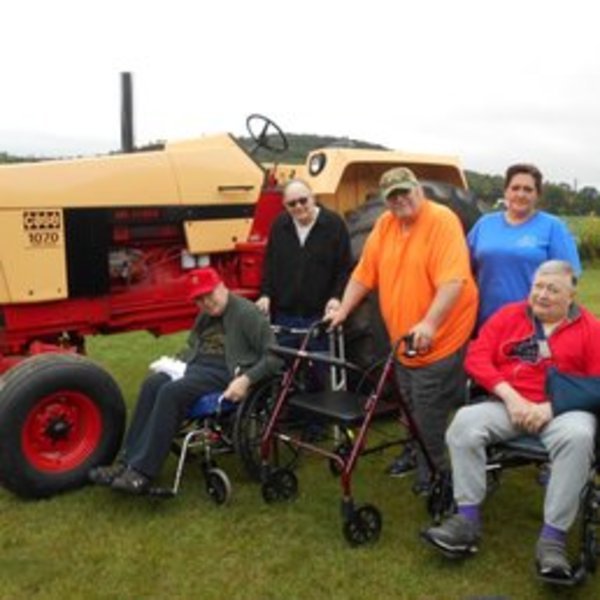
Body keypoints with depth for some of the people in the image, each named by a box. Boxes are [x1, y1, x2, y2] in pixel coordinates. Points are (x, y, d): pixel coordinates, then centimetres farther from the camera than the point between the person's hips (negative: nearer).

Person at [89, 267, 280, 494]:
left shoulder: (246, 313, -7)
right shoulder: (205, 316, 18)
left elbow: (274, 355, -13)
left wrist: (246, 380, -25)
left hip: (225, 372, -8)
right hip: (196, 366, 8)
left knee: (172, 392, -30)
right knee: (152, 384, -19)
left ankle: (142, 471, -29)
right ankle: (127, 461, -20)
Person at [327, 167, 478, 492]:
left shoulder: (442, 221, -16)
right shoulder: (385, 224, 6)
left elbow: (453, 281, -27)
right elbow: (364, 273, 9)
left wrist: (429, 324, -37)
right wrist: (343, 310, 1)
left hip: (440, 340, -7)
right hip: (402, 341, 7)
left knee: (430, 415, -1)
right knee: (411, 408, 20)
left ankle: (433, 472, 17)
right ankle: (417, 454, 40)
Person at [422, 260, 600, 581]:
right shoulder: (509, 315, 11)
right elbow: (476, 357, 2)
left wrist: (551, 405, -14)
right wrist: (510, 396, -11)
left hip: (564, 409, -2)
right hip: (509, 404, 2)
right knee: (465, 421, -25)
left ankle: (553, 537, -27)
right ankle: (467, 519, -20)